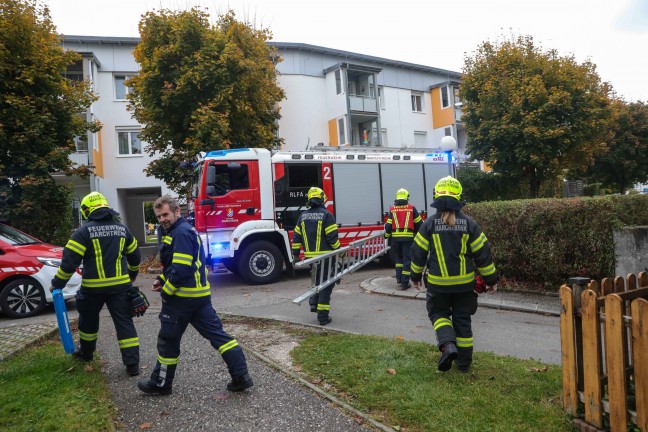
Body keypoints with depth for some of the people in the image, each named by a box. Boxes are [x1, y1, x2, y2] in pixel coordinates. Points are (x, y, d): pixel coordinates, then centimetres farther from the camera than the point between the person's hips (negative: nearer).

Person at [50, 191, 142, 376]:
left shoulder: (84, 231, -8)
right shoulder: (122, 229, 7)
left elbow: (70, 260, -11)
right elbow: (135, 256, 16)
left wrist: (57, 284, 0)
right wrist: (133, 274, 32)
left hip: (94, 286, -2)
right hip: (120, 285, 2)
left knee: (88, 320, 23)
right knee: (124, 322, 3)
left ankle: (86, 352, 43)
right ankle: (132, 364, -1)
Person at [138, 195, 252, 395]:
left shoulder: (181, 232, -15)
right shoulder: (179, 230, 18)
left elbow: (182, 269, -23)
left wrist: (166, 291, -12)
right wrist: (162, 279, 11)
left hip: (182, 296, -10)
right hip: (201, 294, 10)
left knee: (168, 340, 8)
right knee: (217, 333, 6)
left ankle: (161, 383, 24)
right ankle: (241, 375, 5)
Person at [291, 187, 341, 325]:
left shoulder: (303, 216, 5)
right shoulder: (326, 215, -11)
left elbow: (296, 237, 7)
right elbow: (332, 237, -14)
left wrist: (295, 254, 14)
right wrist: (338, 250, -2)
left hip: (310, 257, 5)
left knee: (317, 279, 28)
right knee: (326, 284, 3)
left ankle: (314, 302, 16)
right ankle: (323, 316, 5)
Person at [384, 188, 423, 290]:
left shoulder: (392, 209, 4)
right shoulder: (411, 208, 0)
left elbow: (388, 225, 2)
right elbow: (419, 223, 5)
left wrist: (387, 236, 15)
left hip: (396, 237, 2)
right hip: (408, 237, -2)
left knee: (399, 257, 20)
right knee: (407, 259, 3)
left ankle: (399, 279, 15)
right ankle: (404, 283, 2)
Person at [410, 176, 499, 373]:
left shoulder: (429, 223, -9)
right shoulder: (468, 223, -6)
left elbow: (418, 252, -2)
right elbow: (483, 253, -2)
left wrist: (416, 275, 13)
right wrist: (491, 278, 9)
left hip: (438, 283, -1)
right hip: (464, 282, 2)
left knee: (439, 314, 16)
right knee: (462, 319, 14)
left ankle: (448, 345, -8)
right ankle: (464, 361, 21)